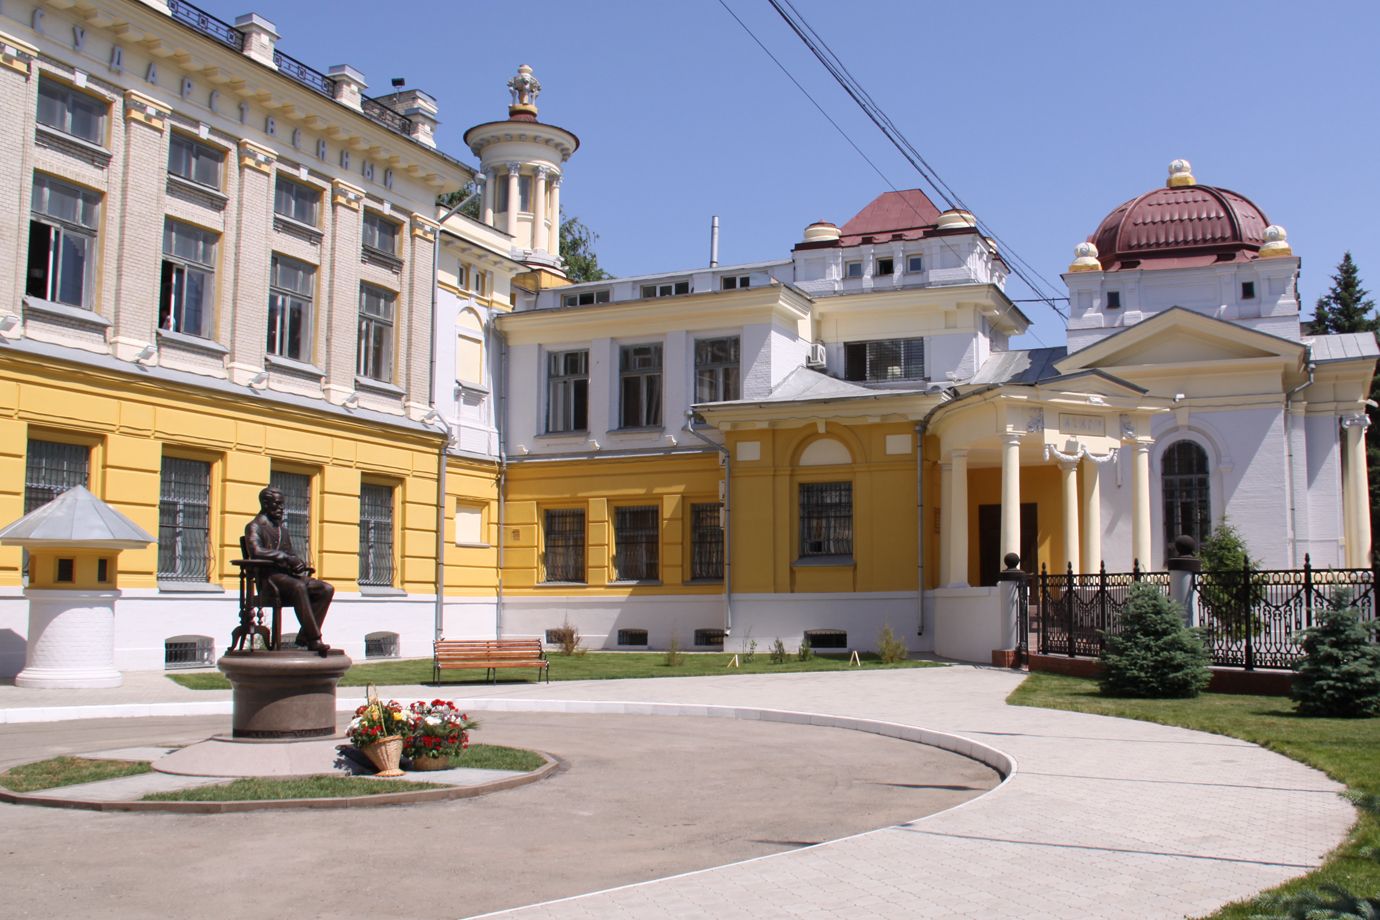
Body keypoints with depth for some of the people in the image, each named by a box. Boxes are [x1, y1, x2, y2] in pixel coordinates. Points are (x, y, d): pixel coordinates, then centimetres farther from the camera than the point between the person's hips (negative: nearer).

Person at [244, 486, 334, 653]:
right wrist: (286, 557, -23)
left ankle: (304, 635, -18)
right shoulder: (254, 527, 0)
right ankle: (314, 639, -39)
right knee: (299, 587, -38)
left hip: (289, 574, 8)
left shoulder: (282, 527, 25)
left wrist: (298, 563, 0)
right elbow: (256, 551, -19)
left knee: (327, 589, -13)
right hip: (270, 578, -8)